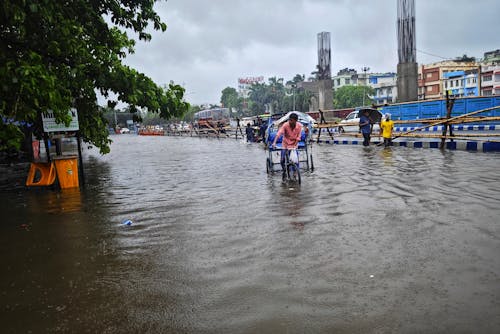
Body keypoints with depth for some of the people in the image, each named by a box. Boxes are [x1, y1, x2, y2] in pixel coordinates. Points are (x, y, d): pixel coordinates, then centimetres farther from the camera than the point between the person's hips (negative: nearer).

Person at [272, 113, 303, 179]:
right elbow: (279, 133, -32)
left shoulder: (299, 126, -14)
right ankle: (284, 171, 22)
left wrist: (294, 146, -21)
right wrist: (274, 142, -44)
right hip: (285, 145, -1)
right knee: (282, 161, -7)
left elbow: (298, 137, -10)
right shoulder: (285, 125, -20)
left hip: (294, 144, 1)